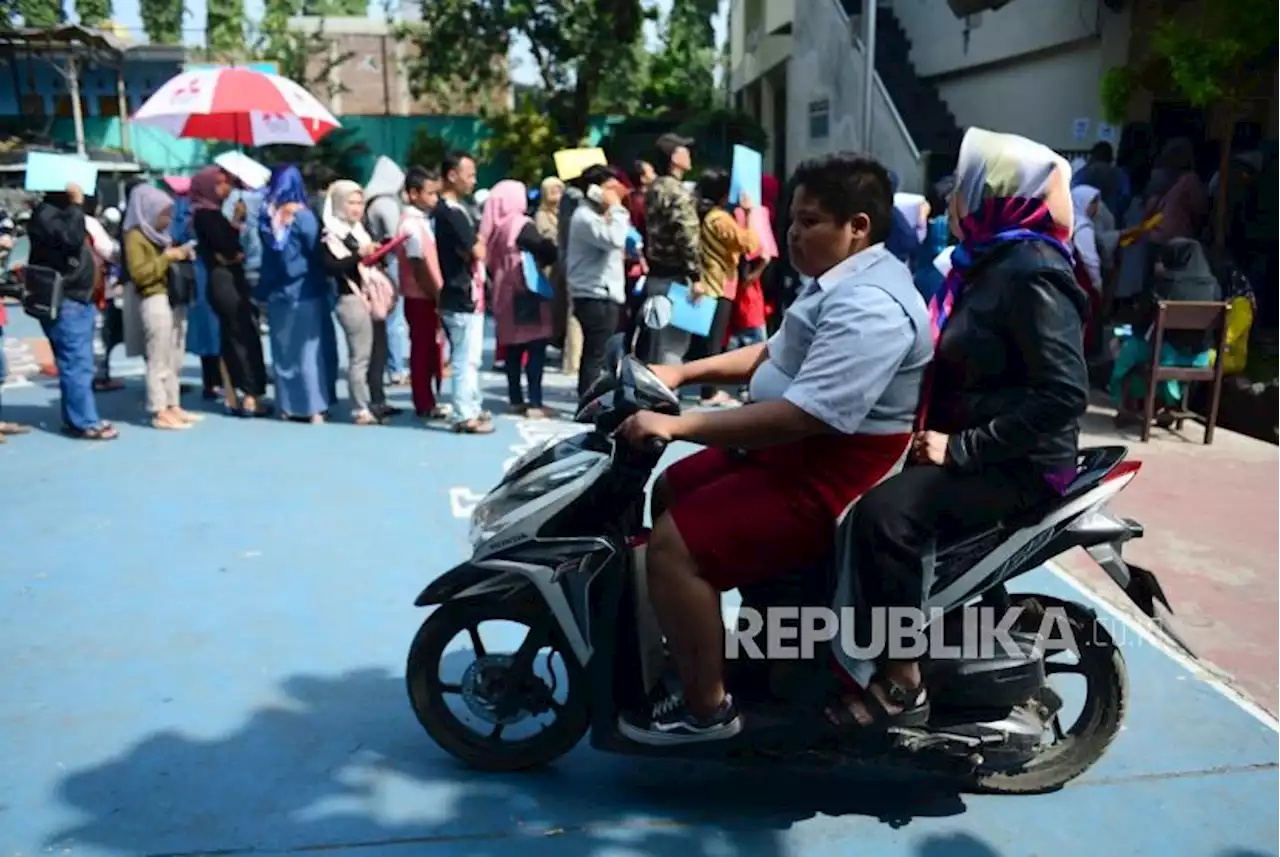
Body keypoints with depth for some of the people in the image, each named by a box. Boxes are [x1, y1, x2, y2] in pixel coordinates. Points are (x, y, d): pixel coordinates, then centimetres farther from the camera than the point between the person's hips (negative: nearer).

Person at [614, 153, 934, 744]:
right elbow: (773, 355, 20)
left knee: (675, 543, -18)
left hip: (832, 473, -11)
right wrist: (682, 373, 9)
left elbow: (803, 416, -32)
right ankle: (688, 645, 30)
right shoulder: (844, 282, 12)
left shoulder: (869, 307, -24)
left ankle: (706, 707, -2)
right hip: (794, 450, 12)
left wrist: (677, 425, -28)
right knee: (671, 494, 18)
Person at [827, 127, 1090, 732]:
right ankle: (837, 635, 20)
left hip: (1018, 463, -10)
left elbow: (1063, 394, -25)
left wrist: (961, 449, -23)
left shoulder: (1030, 275, -17)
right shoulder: (987, 263, 12)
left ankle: (903, 683, -16)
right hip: (968, 445, 10)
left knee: (883, 514, -29)